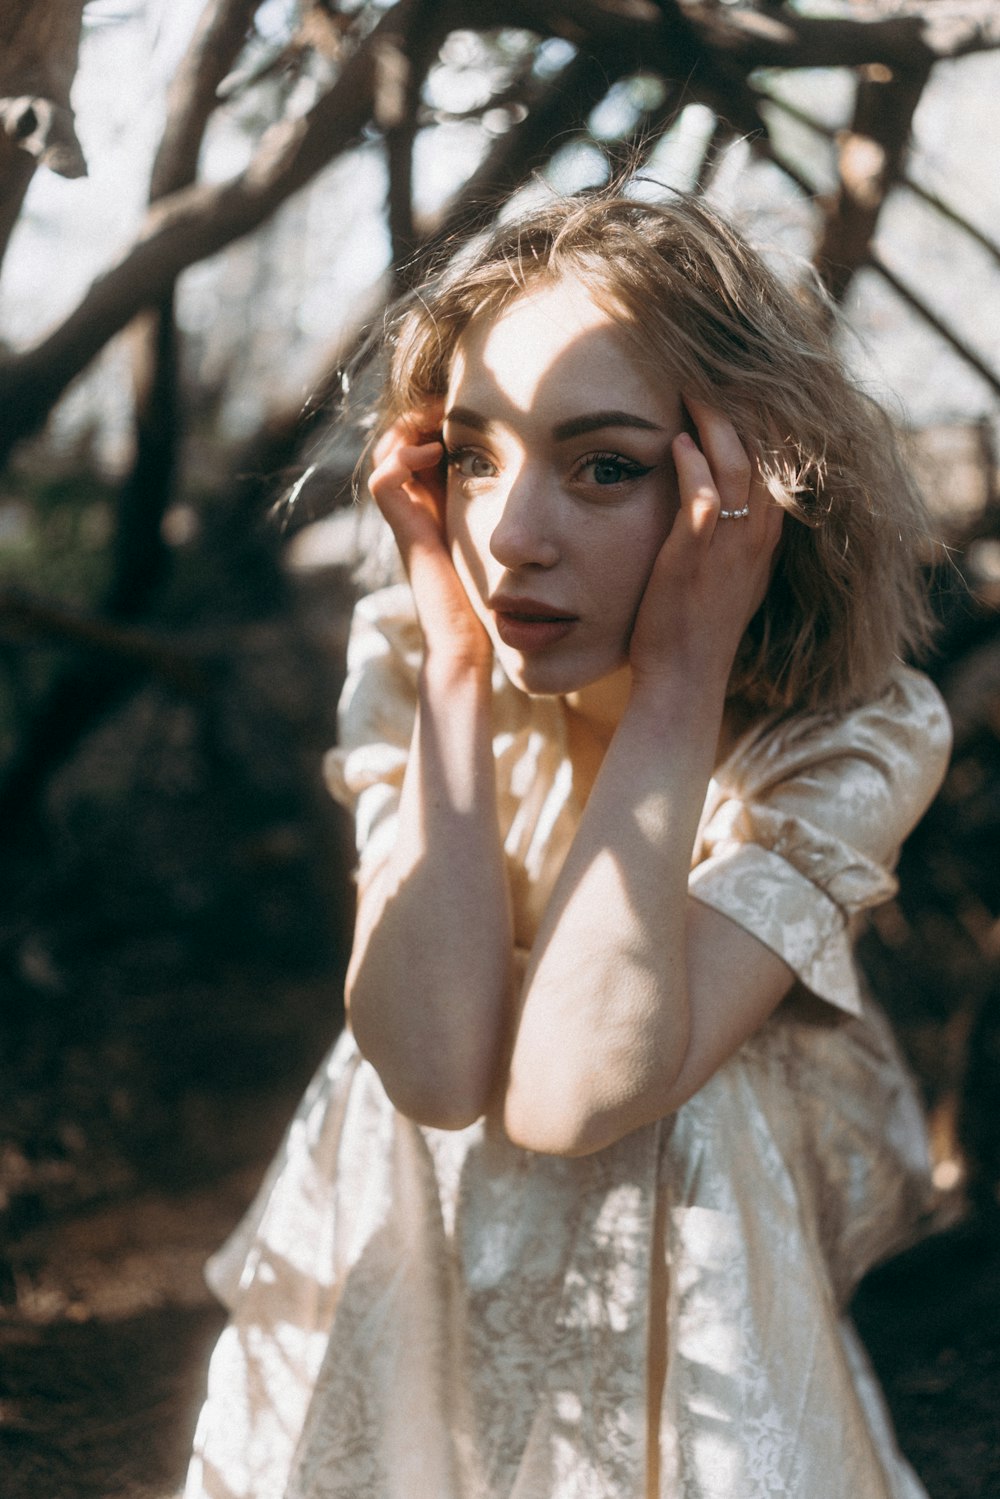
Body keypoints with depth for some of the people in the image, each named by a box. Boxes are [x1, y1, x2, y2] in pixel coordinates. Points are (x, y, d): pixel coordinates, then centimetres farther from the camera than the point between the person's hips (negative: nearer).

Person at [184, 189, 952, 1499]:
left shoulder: (854, 736, -21)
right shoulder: (407, 657, -14)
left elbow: (573, 1092, -32)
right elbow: (439, 1070, -28)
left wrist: (682, 679, -33)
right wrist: (456, 659, -28)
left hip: (683, 1267, -2)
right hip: (402, 1260, 2)